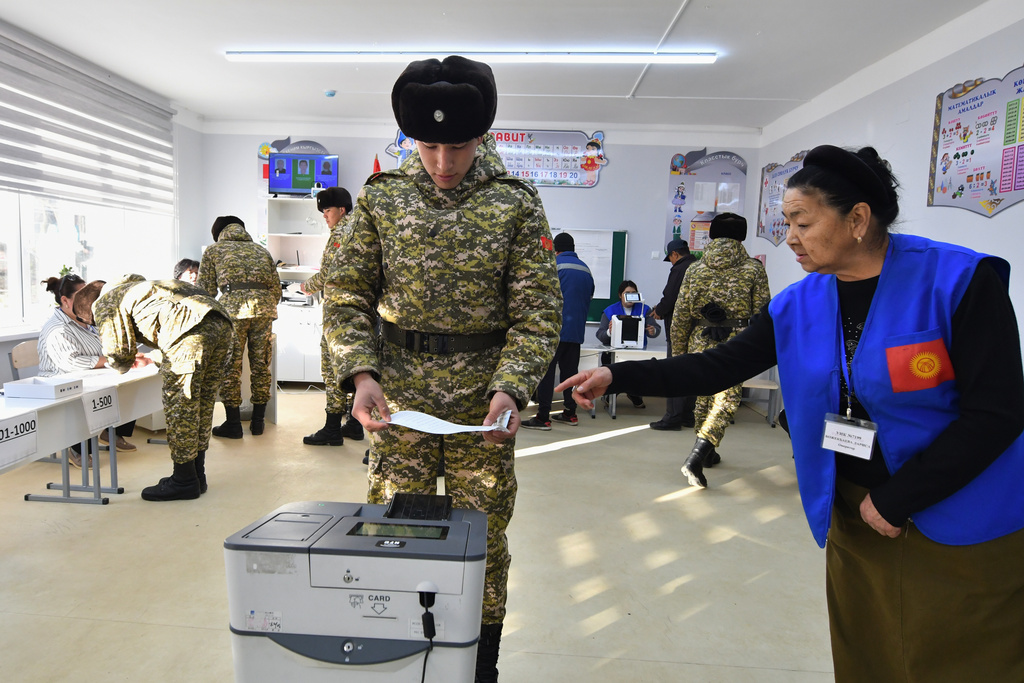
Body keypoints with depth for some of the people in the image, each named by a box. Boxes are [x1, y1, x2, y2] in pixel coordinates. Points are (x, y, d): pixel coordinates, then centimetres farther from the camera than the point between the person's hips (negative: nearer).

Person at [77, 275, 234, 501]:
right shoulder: (136, 285, 40)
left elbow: (118, 352, 5)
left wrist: (123, 366, 26)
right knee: (201, 404, 16)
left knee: (180, 406, 1)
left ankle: (184, 480, 10)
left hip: (191, 329, -9)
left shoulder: (105, 304, 14)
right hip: (222, 322, 9)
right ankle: (197, 474, 25)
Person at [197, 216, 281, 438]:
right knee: (260, 365, 10)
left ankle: (233, 424, 9)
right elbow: (277, 289, 22)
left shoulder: (214, 250, 19)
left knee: (230, 367, 4)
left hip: (233, 304, -3)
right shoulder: (261, 250, 28)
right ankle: (258, 421, 18)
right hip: (265, 304, 3)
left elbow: (205, 290, 14)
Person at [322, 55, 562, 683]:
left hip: (483, 394, -1)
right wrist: (361, 374, -11)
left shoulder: (516, 203, -3)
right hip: (399, 391, 2)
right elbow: (349, 295, 3)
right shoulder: (381, 197, 2)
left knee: (483, 540, 10)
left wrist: (510, 389, -20)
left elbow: (537, 311, -6)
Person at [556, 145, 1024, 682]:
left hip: (961, 529, -4)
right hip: (854, 515, 4)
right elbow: (720, 366, -3)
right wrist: (617, 377, -13)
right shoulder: (797, 306, -2)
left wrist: (895, 500, -16)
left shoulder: (959, 282, -16)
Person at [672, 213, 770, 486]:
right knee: (726, 400, -3)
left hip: (700, 343, 3)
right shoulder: (753, 268, -1)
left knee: (704, 396, 20)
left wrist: (678, 351, 12)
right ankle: (696, 456, -20)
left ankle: (707, 452, 34)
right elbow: (763, 312, -1)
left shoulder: (695, 269, 4)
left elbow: (681, 314, 4)